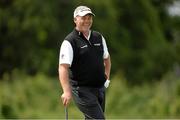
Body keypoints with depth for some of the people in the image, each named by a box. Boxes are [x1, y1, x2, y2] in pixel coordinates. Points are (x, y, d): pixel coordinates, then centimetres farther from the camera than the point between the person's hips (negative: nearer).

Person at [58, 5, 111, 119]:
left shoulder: (99, 37, 11)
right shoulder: (69, 42, -10)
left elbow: (106, 58, 28)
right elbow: (63, 67, -19)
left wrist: (107, 77, 17)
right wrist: (67, 91, -30)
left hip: (100, 88, 7)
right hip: (82, 89, -7)